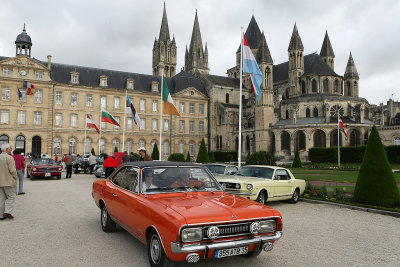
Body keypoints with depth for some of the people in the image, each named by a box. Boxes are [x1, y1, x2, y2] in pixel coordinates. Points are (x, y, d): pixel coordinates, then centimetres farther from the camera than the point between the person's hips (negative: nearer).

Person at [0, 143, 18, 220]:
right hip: (8, 181, -7)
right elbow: (13, 170, -17)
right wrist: (15, 178, -3)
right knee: (11, 197, 4)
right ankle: (8, 212, -5)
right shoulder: (9, 158, -14)